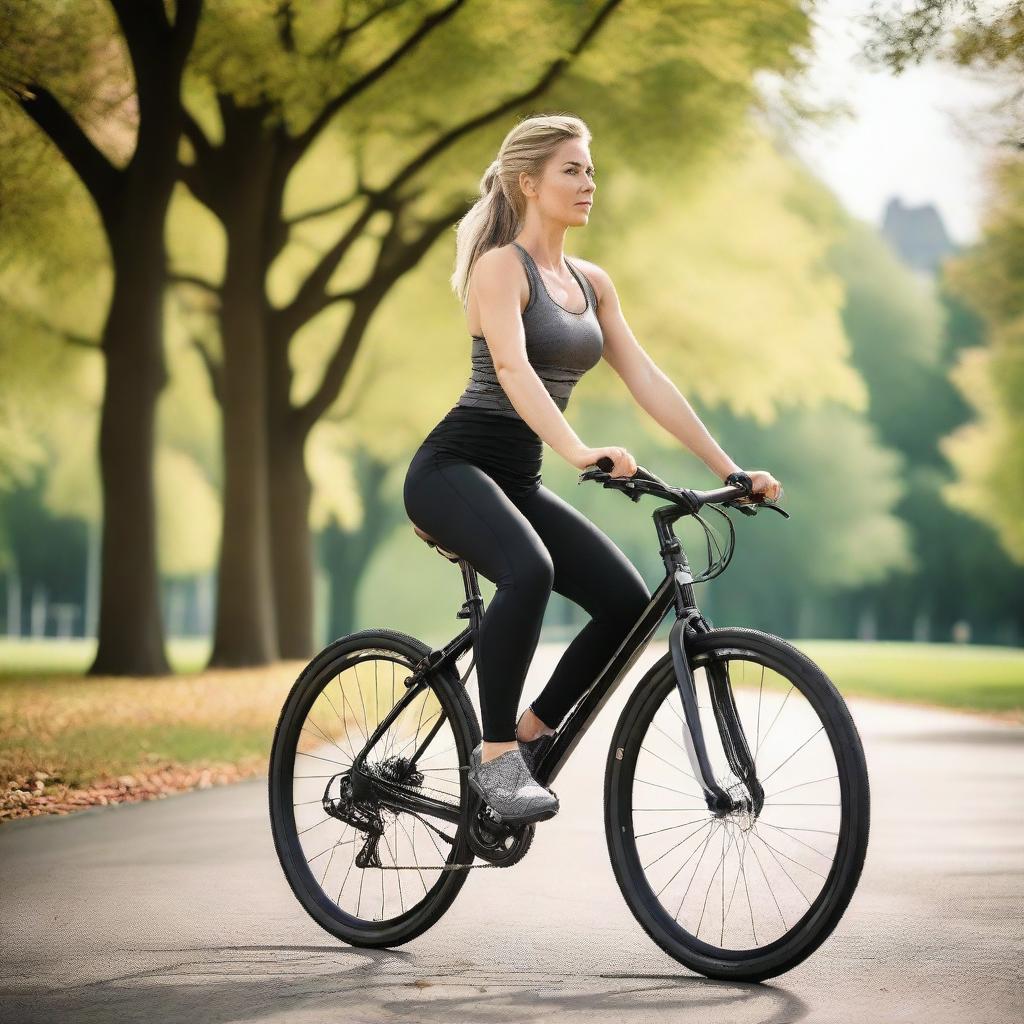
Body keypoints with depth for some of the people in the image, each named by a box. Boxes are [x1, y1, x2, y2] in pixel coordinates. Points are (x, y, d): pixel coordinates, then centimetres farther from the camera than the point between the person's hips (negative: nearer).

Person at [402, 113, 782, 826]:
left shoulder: (591, 283, 13)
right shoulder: (500, 265, -10)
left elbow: (646, 380, 9)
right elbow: (512, 368, -26)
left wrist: (729, 468, 1)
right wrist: (578, 450, -42)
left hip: (518, 480, 8)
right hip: (453, 468, -8)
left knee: (628, 600, -10)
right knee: (529, 572, -36)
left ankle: (530, 736, 6)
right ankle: (494, 758, -24)